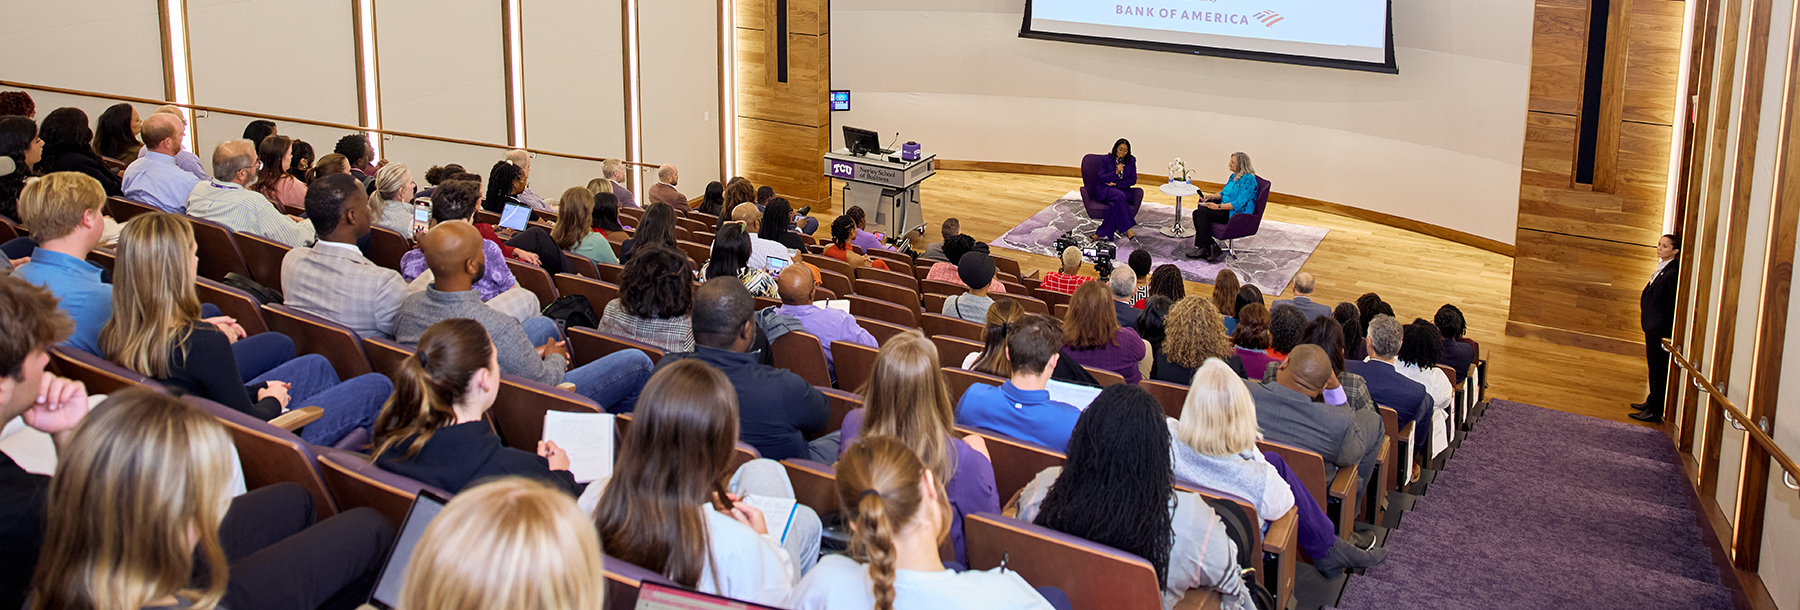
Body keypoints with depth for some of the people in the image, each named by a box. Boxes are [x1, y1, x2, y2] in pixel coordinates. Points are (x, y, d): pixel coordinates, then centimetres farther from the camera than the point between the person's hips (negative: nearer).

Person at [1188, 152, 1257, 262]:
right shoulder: (1233, 176, 13)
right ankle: (1212, 248, -16)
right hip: (1226, 208, 9)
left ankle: (1204, 248, -14)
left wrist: (1218, 206, -23)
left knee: (1203, 212, -22)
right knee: (1197, 212, -12)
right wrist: (1210, 197, 6)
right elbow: (1224, 193, 25)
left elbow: (1239, 203, -22)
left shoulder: (1248, 180, -16)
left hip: (1237, 214, -9)